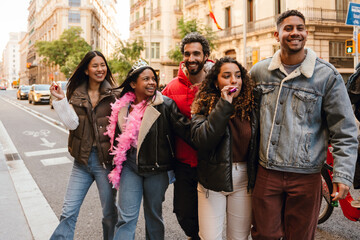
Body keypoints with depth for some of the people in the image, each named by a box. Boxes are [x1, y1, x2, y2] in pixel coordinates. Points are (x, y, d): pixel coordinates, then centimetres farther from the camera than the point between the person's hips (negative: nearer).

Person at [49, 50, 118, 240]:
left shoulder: (114, 95, -2)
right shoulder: (76, 95, 5)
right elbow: (72, 123, -7)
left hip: (105, 160, -2)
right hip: (82, 160, 2)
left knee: (109, 213, 9)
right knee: (68, 212, 5)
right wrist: (61, 99, -14)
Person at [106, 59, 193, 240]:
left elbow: (185, 129, -19)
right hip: (130, 166, 2)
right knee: (126, 217, 3)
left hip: (156, 169, -2)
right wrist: (117, 164, 17)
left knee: (154, 215, 15)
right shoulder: (122, 106, 2)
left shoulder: (165, 105, -10)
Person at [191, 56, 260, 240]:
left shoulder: (252, 105, 1)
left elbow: (258, 142, 5)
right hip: (213, 179, -2)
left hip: (244, 179, 2)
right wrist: (223, 106, -23)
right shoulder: (204, 106, -5)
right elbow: (200, 141, -21)